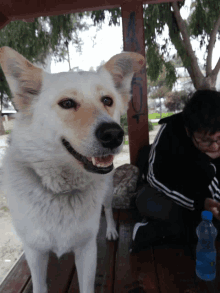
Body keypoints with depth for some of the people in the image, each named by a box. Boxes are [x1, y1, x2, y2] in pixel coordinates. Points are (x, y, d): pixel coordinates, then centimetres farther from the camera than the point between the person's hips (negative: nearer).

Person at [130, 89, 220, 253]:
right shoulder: (171, 129, -26)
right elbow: (155, 176, -20)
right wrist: (199, 202, -28)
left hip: (206, 197, 3)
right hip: (173, 190, -2)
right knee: (146, 202, -31)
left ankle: (155, 230, -13)